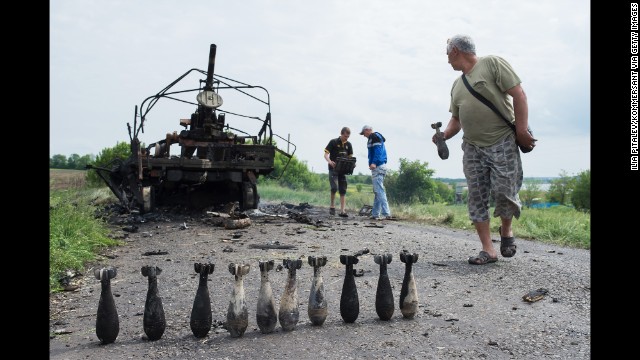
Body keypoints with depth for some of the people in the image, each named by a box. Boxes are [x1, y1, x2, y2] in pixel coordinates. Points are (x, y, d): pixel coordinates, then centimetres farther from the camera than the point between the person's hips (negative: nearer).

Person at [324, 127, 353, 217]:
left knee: (343, 190, 1)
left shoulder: (348, 145, 9)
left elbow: (350, 157, 13)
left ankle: (342, 210, 2)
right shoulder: (333, 142, -5)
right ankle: (332, 206, 2)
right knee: (334, 187, -18)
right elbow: (326, 155, -6)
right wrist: (330, 162, -27)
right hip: (333, 169, -4)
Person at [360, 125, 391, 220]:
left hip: (377, 166, -11)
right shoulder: (378, 136, 24)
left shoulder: (374, 136, -5)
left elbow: (378, 150, -18)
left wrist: (374, 163, -28)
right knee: (377, 191, 13)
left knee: (379, 190, -14)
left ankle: (386, 213, -19)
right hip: (381, 166, 11)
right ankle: (375, 214, 18)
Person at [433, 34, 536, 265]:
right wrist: (444, 135, 2)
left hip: (502, 143, -6)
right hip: (472, 148, 6)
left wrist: (522, 130, -14)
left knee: (504, 192, -10)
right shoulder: (457, 85, 17)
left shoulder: (492, 63, -3)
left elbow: (518, 95, -9)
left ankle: (506, 231, 20)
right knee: (477, 199, 0)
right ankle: (488, 250, 5)